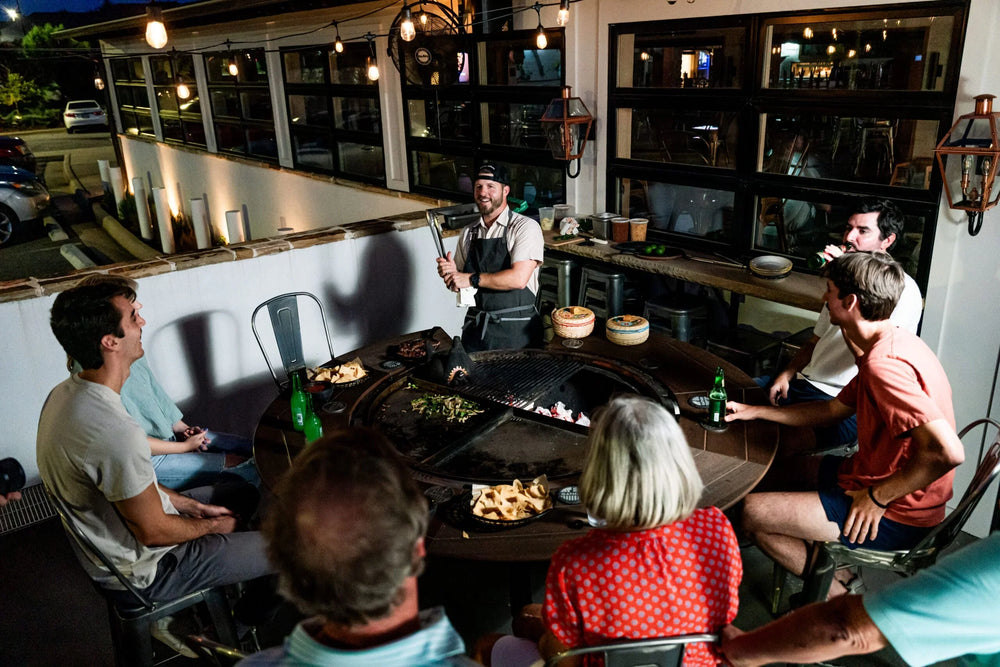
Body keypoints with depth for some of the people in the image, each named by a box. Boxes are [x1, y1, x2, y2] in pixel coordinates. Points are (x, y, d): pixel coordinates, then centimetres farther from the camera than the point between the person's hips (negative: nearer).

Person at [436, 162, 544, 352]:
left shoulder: (526, 227, -6)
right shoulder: (468, 233, 12)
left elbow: (519, 279, -18)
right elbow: (458, 283, 18)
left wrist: (472, 279, -14)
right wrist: (449, 273, -4)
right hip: (476, 327, 5)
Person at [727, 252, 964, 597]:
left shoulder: (884, 364, -29)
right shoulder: (892, 343, 6)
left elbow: (947, 451, -36)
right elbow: (834, 408, 16)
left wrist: (878, 497, -23)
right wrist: (754, 411, 13)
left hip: (895, 517, -10)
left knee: (751, 511, -12)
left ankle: (839, 595, 6)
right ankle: (842, 574, 19)